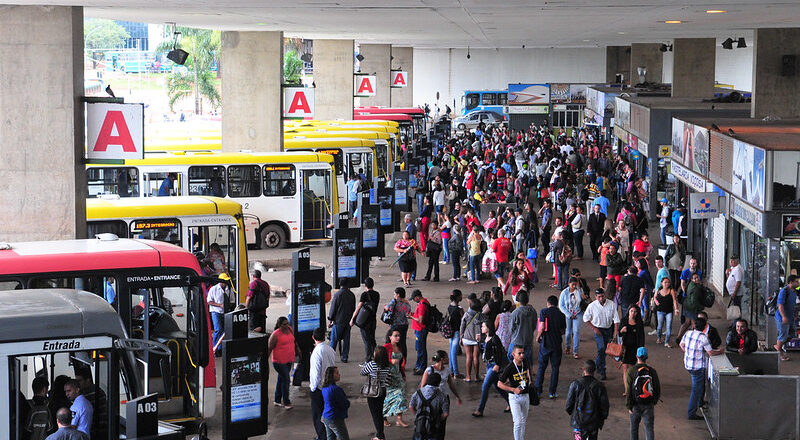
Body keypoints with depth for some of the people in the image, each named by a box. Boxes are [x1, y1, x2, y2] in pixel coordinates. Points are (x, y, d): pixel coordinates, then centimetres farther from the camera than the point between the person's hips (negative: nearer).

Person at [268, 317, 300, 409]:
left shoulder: (290, 329, 5)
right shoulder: (275, 335, -16)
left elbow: (293, 341, 23)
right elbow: (269, 348, -13)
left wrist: (297, 348, 28)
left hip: (289, 361, 7)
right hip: (279, 362, -7)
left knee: (281, 379, 15)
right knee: (285, 380, -7)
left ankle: (277, 401, 25)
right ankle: (286, 402, 1)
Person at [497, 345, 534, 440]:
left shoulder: (526, 363, -3)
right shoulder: (509, 368, -18)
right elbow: (499, 384, -15)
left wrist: (530, 379, 12)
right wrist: (513, 389, -23)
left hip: (525, 396, 5)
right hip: (514, 397, -5)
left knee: (523, 421, 16)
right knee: (518, 422, -12)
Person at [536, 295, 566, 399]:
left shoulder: (544, 311, -5)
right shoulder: (561, 314, 3)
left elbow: (542, 326, -15)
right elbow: (563, 330, 7)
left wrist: (539, 336, 0)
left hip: (545, 343, -1)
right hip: (557, 343, 1)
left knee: (542, 367, 10)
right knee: (555, 368, 7)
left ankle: (538, 390, 10)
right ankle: (552, 392, 6)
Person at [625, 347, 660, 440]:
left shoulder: (631, 371, -13)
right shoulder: (652, 371, -6)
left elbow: (628, 391, -13)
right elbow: (658, 390, 2)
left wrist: (629, 406, -5)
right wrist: (654, 402, 19)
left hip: (636, 405, -1)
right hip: (649, 405, 1)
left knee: (634, 426, 19)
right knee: (649, 427, 4)